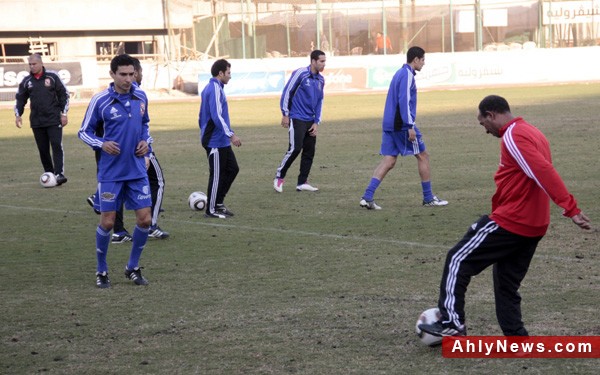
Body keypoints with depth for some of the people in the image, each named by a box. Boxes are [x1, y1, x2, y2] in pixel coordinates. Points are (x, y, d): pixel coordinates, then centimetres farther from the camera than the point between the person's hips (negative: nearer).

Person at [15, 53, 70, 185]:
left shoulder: (52, 77, -2)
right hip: (36, 122, 4)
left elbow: (64, 94, 1)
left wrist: (64, 113, -4)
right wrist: (18, 114, 1)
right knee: (43, 149, 5)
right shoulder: (26, 81, 7)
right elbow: (20, 99, 14)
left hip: (54, 120, -4)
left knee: (57, 146, -12)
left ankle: (59, 174, -16)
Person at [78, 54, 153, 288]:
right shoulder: (100, 101, -10)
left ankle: (133, 268, 20)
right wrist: (101, 144, -19)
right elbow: (84, 132, -1)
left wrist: (146, 141, 0)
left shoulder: (141, 97, 3)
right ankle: (101, 271, 19)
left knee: (145, 220, 1)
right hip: (110, 172, -4)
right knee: (107, 223, 0)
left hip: (137, 171, 4)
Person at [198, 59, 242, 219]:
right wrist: (231, 135, -24)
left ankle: (218, 202, 19)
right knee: (217, 175, -2)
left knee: (232, 169, 13)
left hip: (221, 141, 10)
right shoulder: (215, 90, -17)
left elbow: (201, 116, 22)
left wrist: (204, 134, 27)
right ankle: (211, 210, 6)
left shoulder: (209, 88, 15)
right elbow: (217, 116, -24)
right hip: (216, 141, -10)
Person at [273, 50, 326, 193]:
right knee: (295, 149, -13)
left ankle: (302, 183, 12)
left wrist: (316, 122, 8)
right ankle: (279, 177, 3)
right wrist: (285, 114, -8)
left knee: (309, 152, 4)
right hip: (296, 119, -7)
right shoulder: (300, 74, -10)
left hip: (310, 121, 7)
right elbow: (287, 92, -7)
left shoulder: (320, 80, 9)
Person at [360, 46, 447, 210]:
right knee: (423, 156, 4)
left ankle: (367, 197, -7)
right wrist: (410, 126, -22)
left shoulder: (400, 73, 18)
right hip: (402, 124, -9)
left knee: (388, 161, 4)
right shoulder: (407, 75, -12)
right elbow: (404, 101, -21)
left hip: (389, 124, 9)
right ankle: (428, 198, 11)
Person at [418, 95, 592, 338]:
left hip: (509, 223, -9)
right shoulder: (532, 133, 15)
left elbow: (544, 172, -24)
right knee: (507, 283, 14)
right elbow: (544, 174, 17)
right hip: (535, 226, 9)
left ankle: (452, 322, 3)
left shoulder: (513, 136, -15)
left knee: (458, 260, 2)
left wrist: (571, 209, -28)